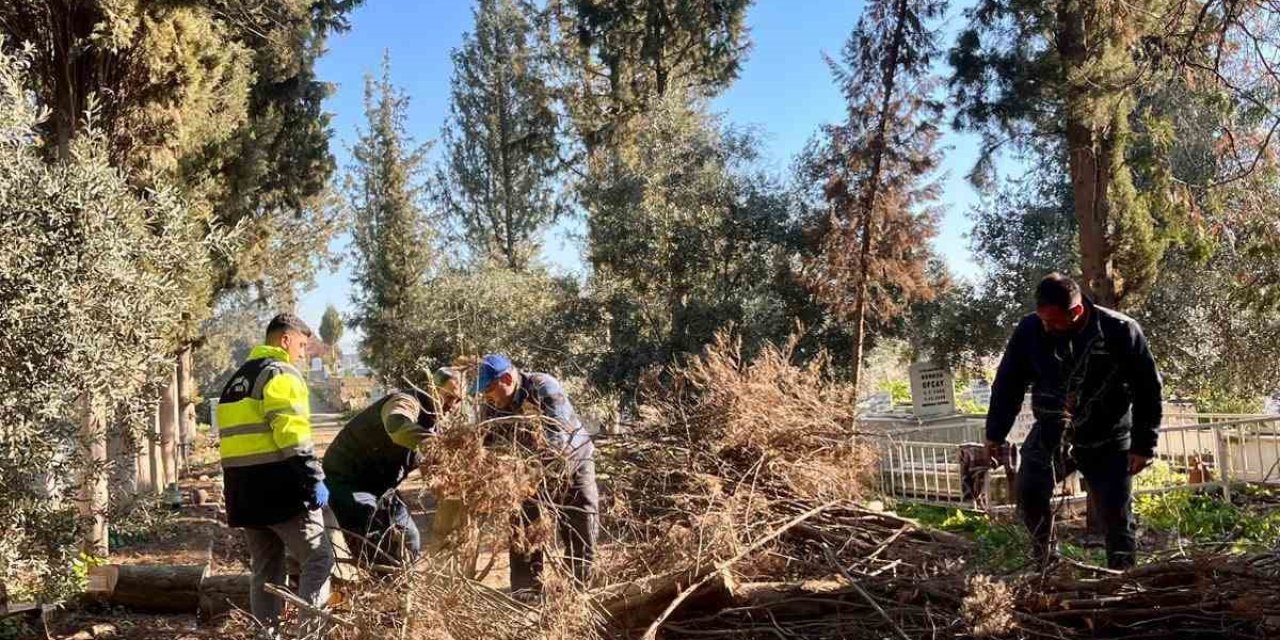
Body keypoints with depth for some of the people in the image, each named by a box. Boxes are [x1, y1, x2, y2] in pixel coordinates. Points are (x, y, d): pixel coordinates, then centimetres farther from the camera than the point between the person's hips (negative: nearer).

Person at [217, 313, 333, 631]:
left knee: (265, 569, 15)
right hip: (278, 489, -9)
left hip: (244, 491, 9)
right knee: (319, 558, -5)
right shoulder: (280, 373, -7)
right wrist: (314, 479, -20)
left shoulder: (236, 380, 21)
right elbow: (293, 436, -19)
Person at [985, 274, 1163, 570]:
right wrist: (995, 434, 2)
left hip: (1107, 440, -1)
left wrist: (1143, 445, -9)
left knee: (1116, 513, -1)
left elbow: (1147, 389, -9)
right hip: (1050, 434, 2)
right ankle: (1044, 561, 6)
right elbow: (1008, 383, -1)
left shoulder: (1121, 331, -18)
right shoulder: (1029, 330, -12)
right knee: (1029, 490, -14)